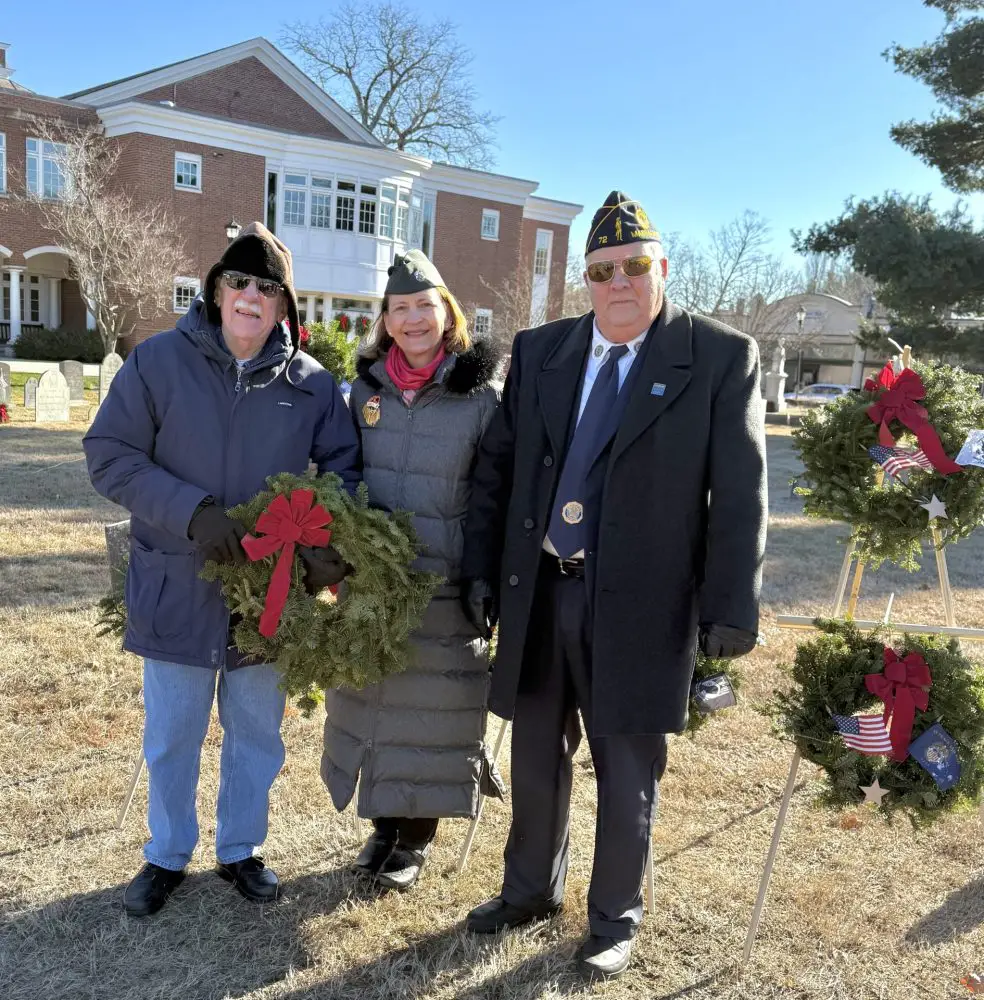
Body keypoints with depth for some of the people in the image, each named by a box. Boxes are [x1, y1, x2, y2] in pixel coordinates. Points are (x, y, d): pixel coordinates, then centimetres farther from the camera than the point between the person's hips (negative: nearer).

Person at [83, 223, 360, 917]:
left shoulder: (311, 382, -3)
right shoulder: (160, 361, -7)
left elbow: (343, 469, 3)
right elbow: (110, 455, -8)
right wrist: (194, 513, -21)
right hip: (176, 590, -1)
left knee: (257, 735, 17)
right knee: (172, 738, 15)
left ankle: (241, 849, 39)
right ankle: (168, 855, 38)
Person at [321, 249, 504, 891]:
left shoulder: (481, 397, -6)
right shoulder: (365, 388, 5)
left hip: (444, 588, -4)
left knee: (431, 708, 5)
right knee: (370, 701, 13)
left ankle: (418, 838, 25)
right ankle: (384, 822, 33)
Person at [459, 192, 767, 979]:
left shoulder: (722, 357, -5)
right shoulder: (538, 351, 6)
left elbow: (740, 494, -7)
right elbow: (498, 467, 9)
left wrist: (731, 608, -11)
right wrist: (481, 568, 6)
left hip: (639, 603, -3)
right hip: (538, 594, 4)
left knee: (627, 772, 11)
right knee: (537, 755, 19)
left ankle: (615, 918, 34)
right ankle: (532, 889, 42)